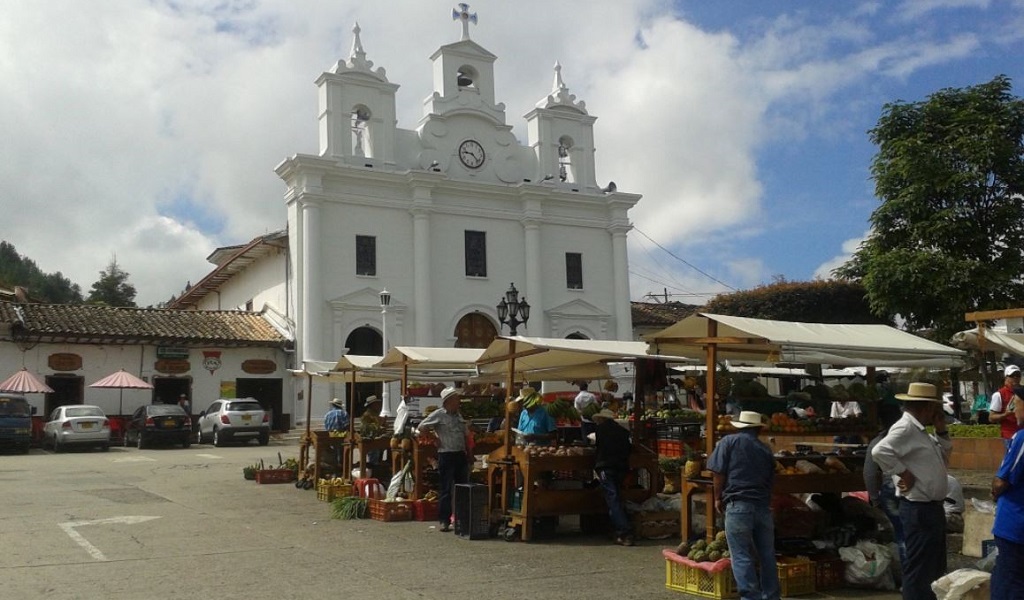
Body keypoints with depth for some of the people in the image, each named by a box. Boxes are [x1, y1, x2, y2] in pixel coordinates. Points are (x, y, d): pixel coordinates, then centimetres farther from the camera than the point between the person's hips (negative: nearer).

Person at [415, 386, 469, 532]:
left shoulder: (458, 416, 14)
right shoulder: (438, 415, -6)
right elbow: (421, 428, -8)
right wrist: (435, 440, -5)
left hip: (461, 455, 6)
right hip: (446, 456, -6)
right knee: (446, 489, -2)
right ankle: (444, 521, 3)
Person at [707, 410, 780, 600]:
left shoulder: (729, 441, 1)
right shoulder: (766, 449, 15)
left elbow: (718, 472, -5)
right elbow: (771, 479, 18)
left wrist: (718, 498, 5)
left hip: (738, 506, -5)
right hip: (763, 506, 5)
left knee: (742, 557, -1)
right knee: (767, 556, 13)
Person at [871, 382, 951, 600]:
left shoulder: (921, 431, 15)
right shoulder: (905, 428, -18)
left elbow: (944, 459, 23)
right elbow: (880, 451, -33)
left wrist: (941, 431, 11)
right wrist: (903, 473, -24)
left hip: (932, 508, 11)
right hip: (918, 510, -11)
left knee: (935, 567, 21)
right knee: (919, 569, -4)